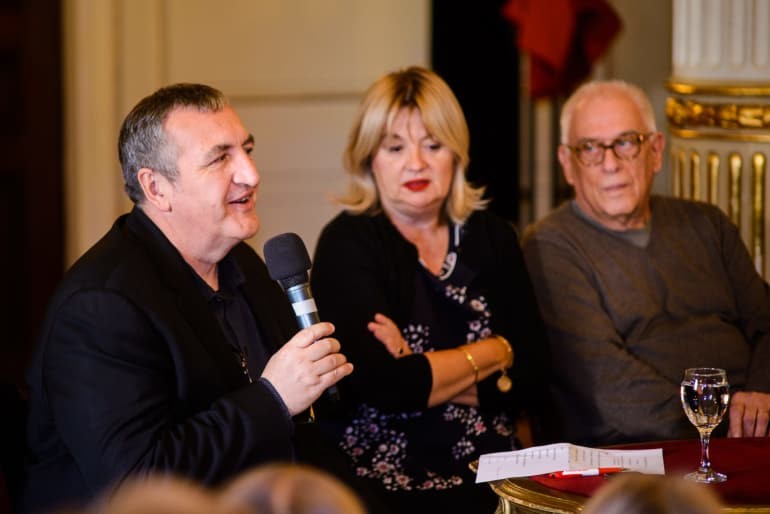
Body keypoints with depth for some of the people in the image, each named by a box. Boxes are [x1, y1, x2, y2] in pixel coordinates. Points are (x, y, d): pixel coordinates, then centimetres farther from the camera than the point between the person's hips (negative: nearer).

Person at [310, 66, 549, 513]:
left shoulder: (492, 237, 11)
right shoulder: (347, 243, -4)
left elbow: (530, 376, 2)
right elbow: (383, 386, -16)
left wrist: (424, 374, -12)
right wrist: (491, 354, -3)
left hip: (494, 475, 5)